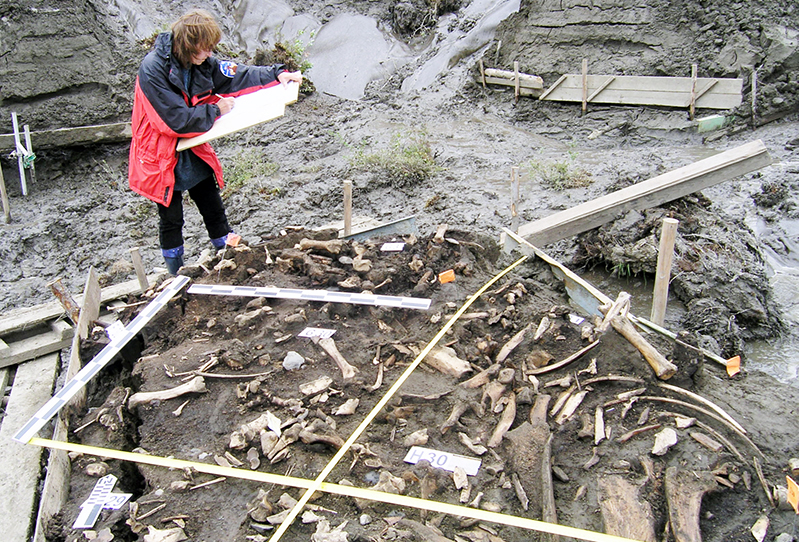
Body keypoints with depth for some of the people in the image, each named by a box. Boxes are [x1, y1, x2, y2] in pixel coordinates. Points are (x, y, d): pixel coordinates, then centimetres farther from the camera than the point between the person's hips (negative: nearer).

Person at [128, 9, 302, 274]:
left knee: (214, 208, 14)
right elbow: (176, 119, -28)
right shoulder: (153, 69, -25)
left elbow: (236, 76, 4)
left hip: (193, 151, 6)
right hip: (161, 157, -6)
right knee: (171, 218, 8)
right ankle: (177, 277, 25)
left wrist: (277, 74, -7)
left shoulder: (201, 63, -6)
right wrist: (216, 109, -18)